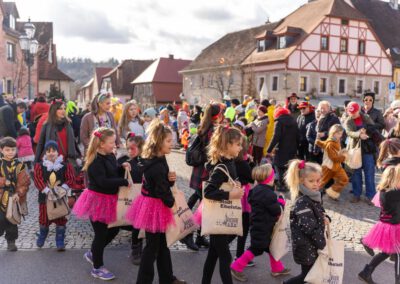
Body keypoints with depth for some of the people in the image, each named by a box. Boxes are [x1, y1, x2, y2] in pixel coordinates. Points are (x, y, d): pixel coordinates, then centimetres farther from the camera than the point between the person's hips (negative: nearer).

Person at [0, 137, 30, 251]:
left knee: (12, 221, 11)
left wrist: (19, 193, -15)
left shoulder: (19, 165, -1)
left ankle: (11, 241, 24)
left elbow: (24, 182, -4)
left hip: (14, 199, 1)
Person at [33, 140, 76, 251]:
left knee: (61, 220, 3)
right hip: (45, 197, 1)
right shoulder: (39, 165, -4)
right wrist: (47, 190, -23)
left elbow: (71, 179, -8)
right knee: (44, 218, 14)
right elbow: (38, 179, -13)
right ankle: (42, 237, 40)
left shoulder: (66, 165, -4)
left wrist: (63, 188, -23)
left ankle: (60, 242, 16)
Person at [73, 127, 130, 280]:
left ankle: (92, 253, 37)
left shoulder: (110, 156, 5)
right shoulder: (95, 161, -22)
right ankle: (97, 268, 21)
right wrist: (124, 182, -27)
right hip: (97, 200, -9)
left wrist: (122, 168, -5)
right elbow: (103, 181, -32)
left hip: (109, 199, 9)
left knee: (114, 229, 17)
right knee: (101, 234, 3)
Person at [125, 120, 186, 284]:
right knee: (153, 247, 3)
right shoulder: (157, 166, -25)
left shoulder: (155, 160, 5)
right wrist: (172, 203, -5)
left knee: (162, 243, 20)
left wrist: (170, 179, -9)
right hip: (155, 206, -10)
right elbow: (162, 191, -22)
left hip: (153, 204, 10)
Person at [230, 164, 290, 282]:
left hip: (260, 226, 10)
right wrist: (281, 202, 0)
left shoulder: (257, 189, 4)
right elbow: (277, 210, -20)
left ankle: (277, 268, 36)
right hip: (262, 227, -10)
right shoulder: (267, 193, -26)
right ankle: (236, 267, 9)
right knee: (257, 249, 2)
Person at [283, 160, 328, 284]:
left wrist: (325, 218, -2)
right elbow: (309, 227, -26)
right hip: (306, 246, -8)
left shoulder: (315, 196, 3)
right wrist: (322, 243, -15)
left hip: (314, 244, 8)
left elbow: (320, 211, 21)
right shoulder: (302, 202, -25)